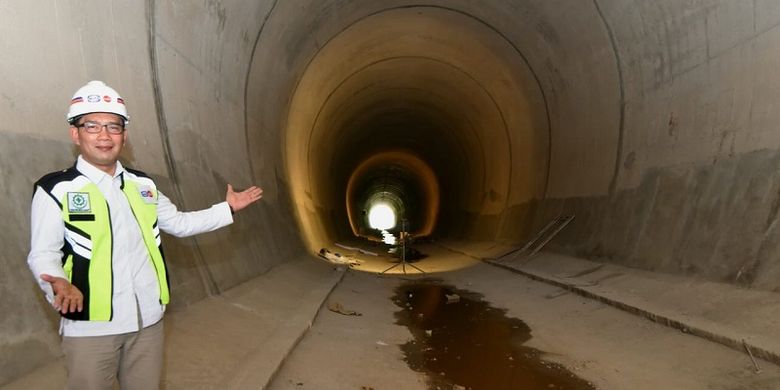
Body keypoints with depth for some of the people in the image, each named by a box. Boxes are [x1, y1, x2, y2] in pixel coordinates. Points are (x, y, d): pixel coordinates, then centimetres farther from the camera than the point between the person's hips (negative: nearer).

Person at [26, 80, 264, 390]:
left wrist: (228, 208, 14)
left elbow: (180, 223, 17)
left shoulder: (143, 184, 9)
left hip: (148, 319, 5)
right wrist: (59, 284, -29)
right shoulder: (55, 189, -7)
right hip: (90, 326, -4)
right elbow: (43, 253, -8)